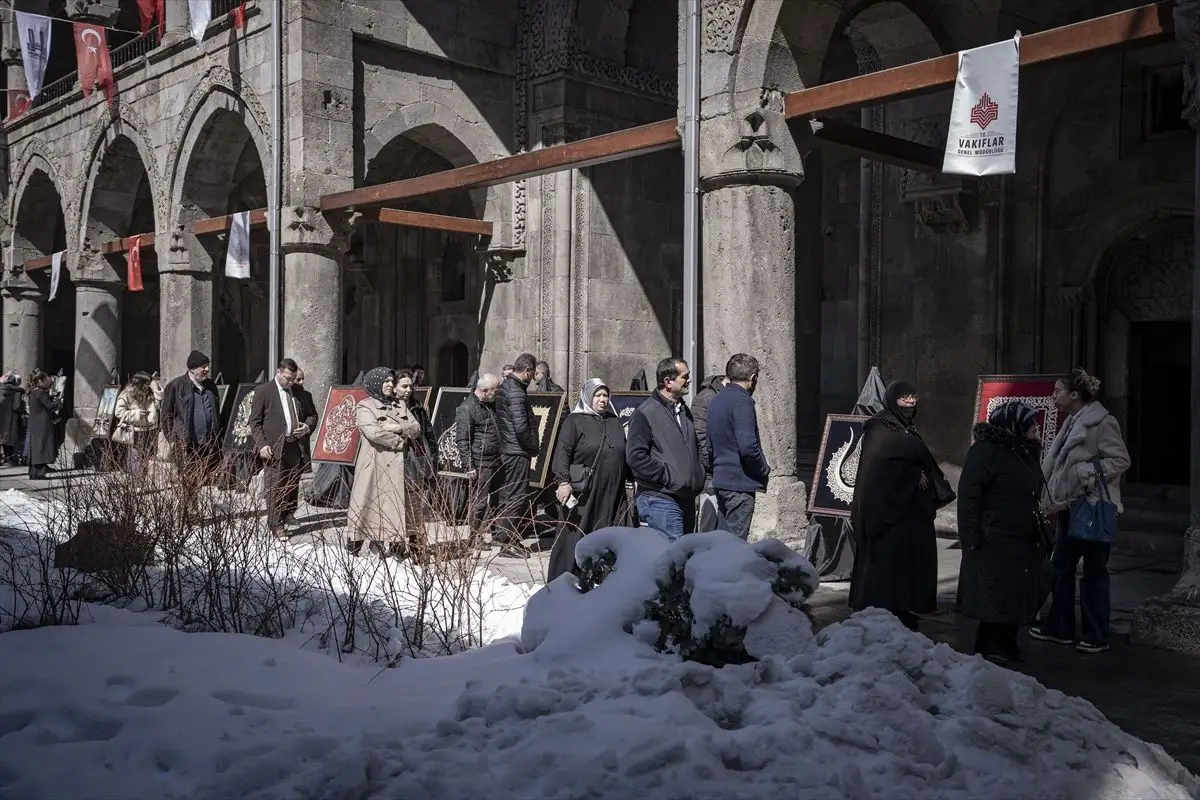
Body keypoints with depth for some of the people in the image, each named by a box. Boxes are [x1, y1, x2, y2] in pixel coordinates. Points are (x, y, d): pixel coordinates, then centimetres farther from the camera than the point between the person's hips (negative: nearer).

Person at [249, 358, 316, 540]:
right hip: (274, 447, -5)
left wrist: (307, 427, 1)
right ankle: (275, 525, 4)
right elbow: (255, 422, -2)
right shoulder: (263, 391, -1)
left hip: (295, 446, 5)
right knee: (274, 487, -3)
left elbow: (312, 415, 22)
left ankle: (288, 517, 24)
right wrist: (262, 444, -12)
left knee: (293, 485, 9)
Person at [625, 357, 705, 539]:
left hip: (686, 500, 8)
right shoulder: (646, 413, -9)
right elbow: (635, 456, -17)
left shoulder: (684, 411, 17)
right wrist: (667, 476, -16)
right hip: (661, 499, -8)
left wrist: (698, 477, 13)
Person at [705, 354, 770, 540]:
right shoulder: (742, 401, -14)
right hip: (740, 483, -9)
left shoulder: (716, 400, 14)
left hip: (720, 481, 9)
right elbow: (748, 446, -22)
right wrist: (765, 469, -7)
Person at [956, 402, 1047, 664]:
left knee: (1016, 596, 12)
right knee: (994, 596, -4)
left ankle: (1007, 643, 23)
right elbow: (968, 495, -17)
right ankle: (988, 645, 7)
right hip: (995, 542, -8)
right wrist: (971, 537, -20)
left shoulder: (1025, 452, 13)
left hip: (1024, 543, 9)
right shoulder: (986, 451, -13)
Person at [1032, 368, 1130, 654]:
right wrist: (1054, 501, 11)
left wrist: (1086, 473, -21)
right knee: (1061, 568, 12)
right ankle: (1060, 628, 22)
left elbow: (1120, 461, -15)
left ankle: (1096, 636, 12)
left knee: (1094, 571, 1)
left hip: (1094, 508, -8)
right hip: (1071, 506, 8)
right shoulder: (1072, 422, 12)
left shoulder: (1101, 421, -13)